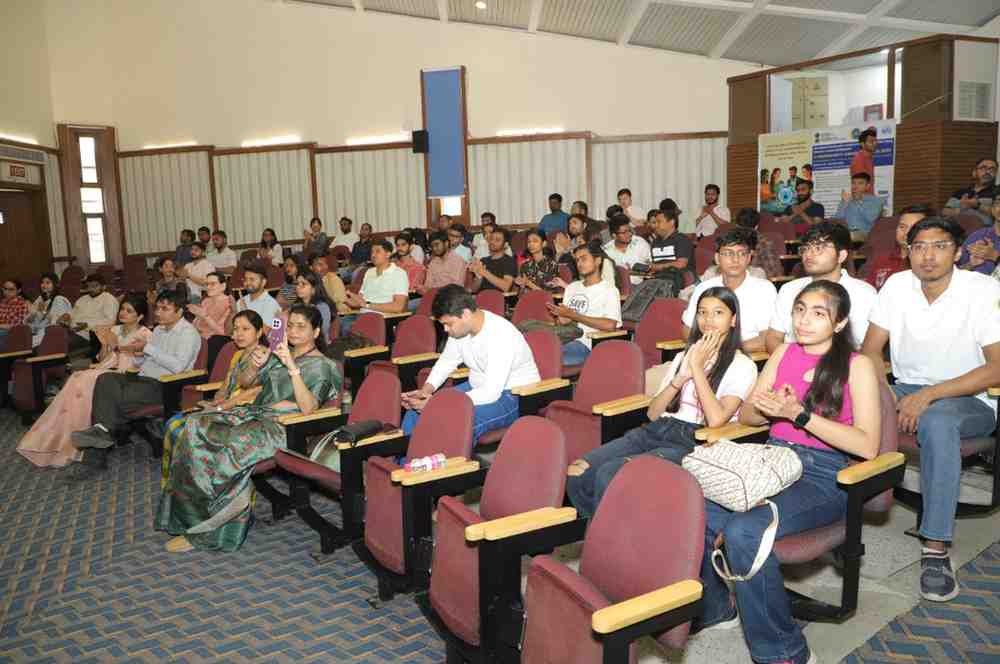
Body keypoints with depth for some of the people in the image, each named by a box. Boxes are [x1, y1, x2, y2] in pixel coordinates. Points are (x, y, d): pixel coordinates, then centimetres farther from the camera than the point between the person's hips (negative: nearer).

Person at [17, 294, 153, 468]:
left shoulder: (145, 334, 2)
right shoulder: (114, 330, 20)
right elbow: (101, 359, 18)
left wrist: (116, 346, -8)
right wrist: (105, 344, 0)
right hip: (105, 369, 6)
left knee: (84, 383, -29)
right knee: (76, 380, -24)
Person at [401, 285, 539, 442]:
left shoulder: (501, 336, -29)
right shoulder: (460, 326, -5)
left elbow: (491, 393, -33)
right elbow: (446, 361, 10)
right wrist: (425, 390, -9)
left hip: (514, 396, -8)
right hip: (478, 387, 8)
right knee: (417, 407, -2)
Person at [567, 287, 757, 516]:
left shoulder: (742, 366, 5)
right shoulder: (683, 356, 23)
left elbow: (716, 419, -12)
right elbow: (652, 412, 14)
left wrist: (697, 368, -5)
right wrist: (681, 377, 0)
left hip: (691, 441, -6)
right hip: (656, 429, 6)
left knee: (608, 474, -29)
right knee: (576, 471, -18)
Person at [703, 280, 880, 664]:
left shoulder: (857, 366, 0)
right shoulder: (784, 353, 14)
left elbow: (867, 446, -10)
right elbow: (746, 415, 17)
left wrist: (800, 414, -16)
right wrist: (767, 408, -6)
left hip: (824, 476, -4)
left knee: (744, 531, -33)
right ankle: (712, 608, 4)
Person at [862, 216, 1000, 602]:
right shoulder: (897, 286, 1)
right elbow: (871, 350, 2)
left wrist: (929, 395, -26)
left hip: (969, 400, -4)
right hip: (906, 390, 5)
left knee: (937, 421, -39)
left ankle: (936, 549, -33)